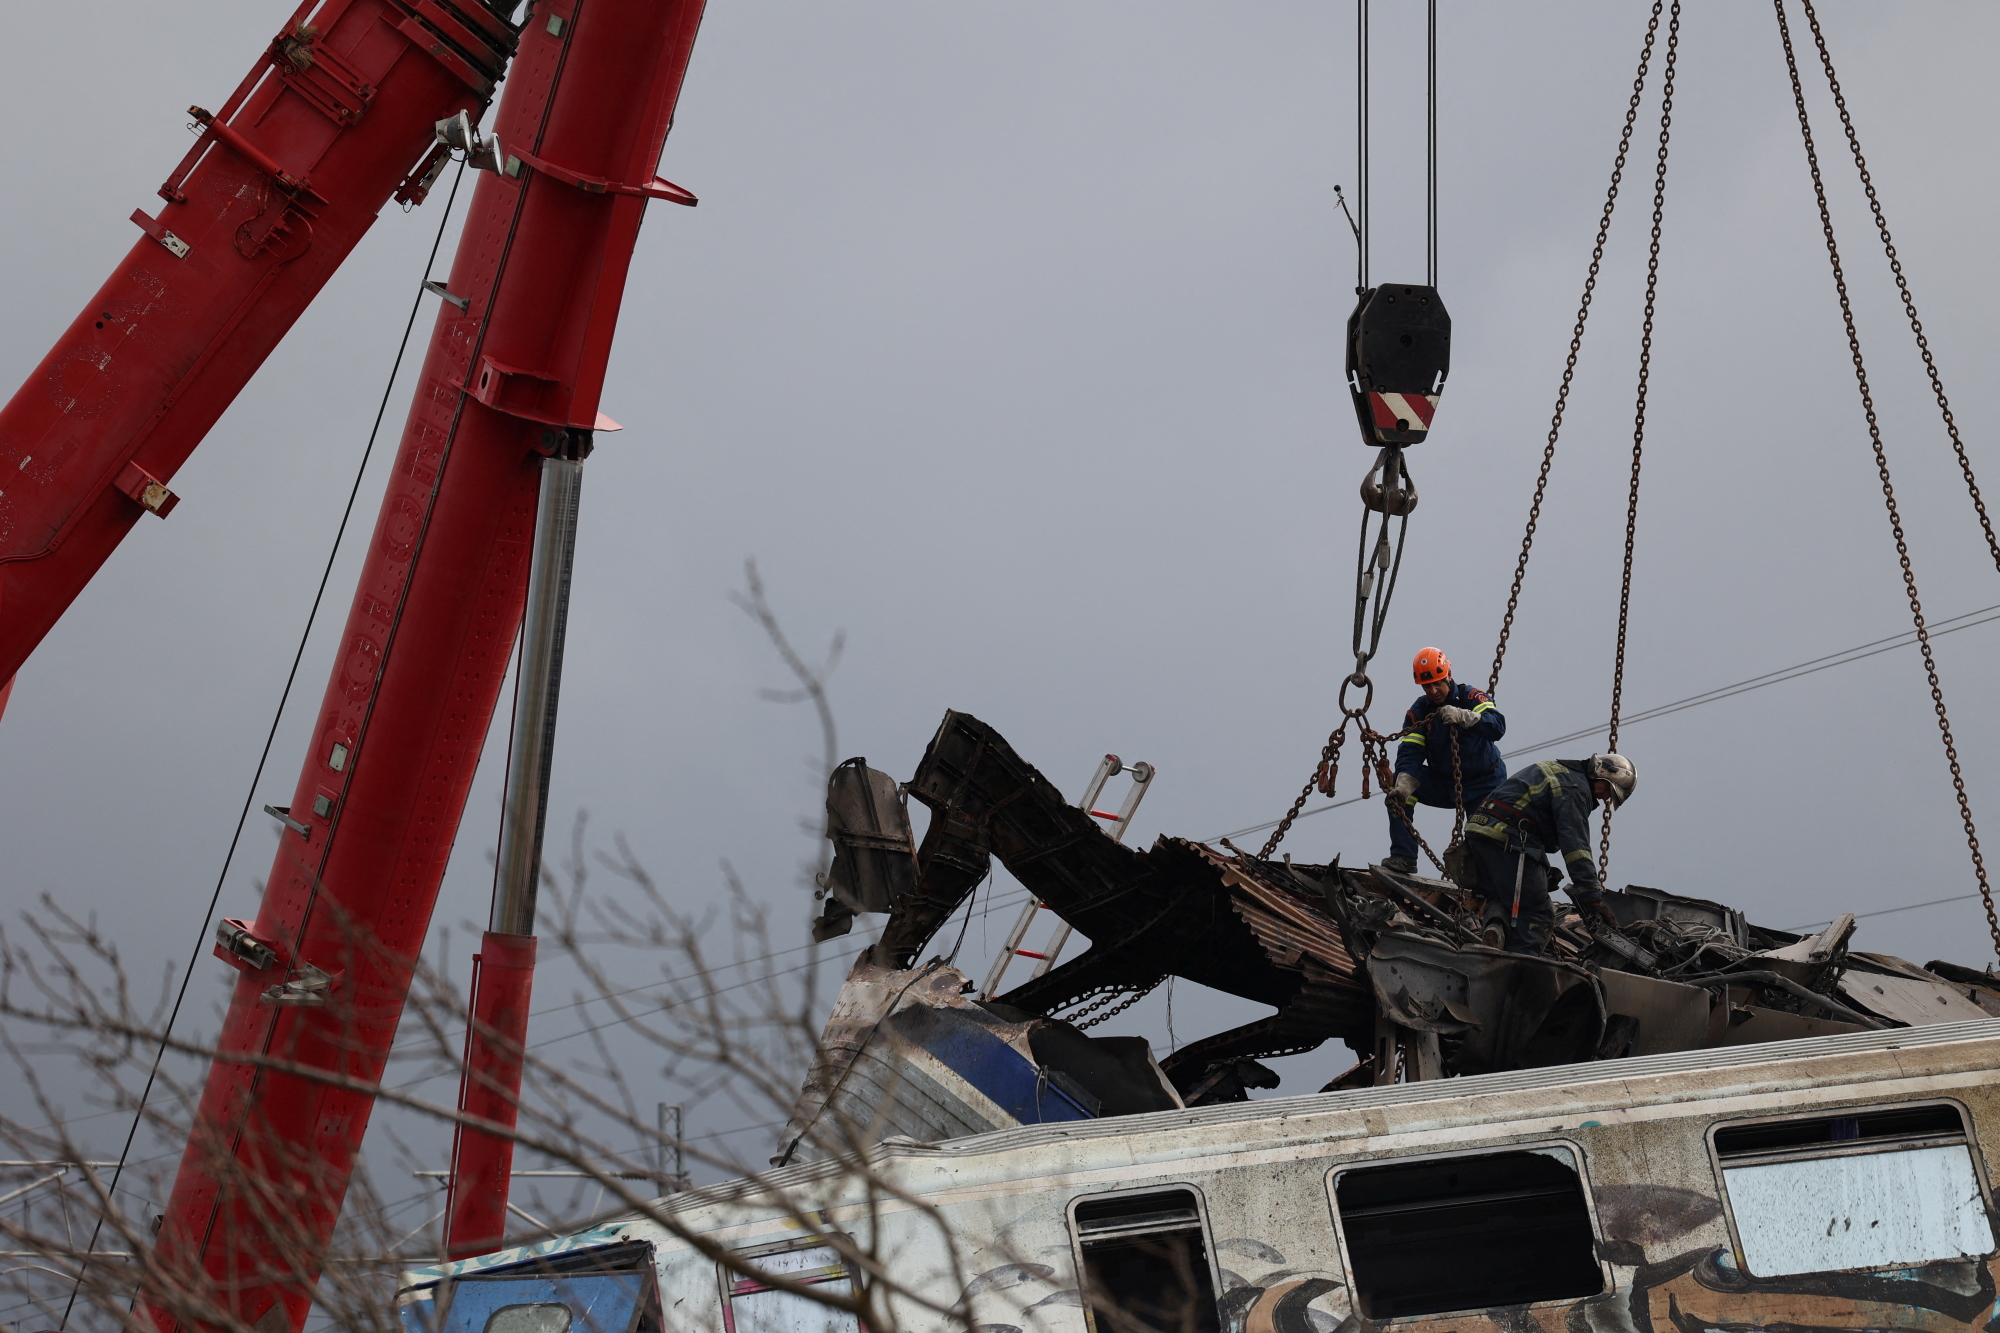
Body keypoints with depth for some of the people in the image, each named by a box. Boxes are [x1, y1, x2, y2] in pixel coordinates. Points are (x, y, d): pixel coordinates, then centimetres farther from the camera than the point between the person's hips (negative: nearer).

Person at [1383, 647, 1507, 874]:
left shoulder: (1471, 697, -14)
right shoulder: (1419, 710, -7)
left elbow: (1497, 727, -32)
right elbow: (1410, 753, -17)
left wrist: (1462, 717, -50)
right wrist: (1403, 785, -36)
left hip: (1483, 786, -3)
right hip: (1442, 783, 3)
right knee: (1398, 786, -20)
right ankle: (1403, 857, -19)